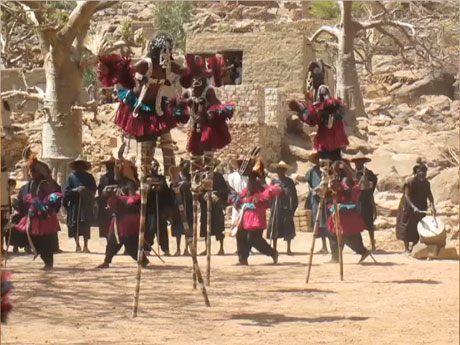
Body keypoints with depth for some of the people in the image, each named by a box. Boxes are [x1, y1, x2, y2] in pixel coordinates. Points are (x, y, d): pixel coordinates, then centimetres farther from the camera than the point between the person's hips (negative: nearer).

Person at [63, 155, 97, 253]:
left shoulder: (89, 177, 9)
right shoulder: (71, 176, 4)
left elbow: (94, 190, 7)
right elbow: (66, 191, -2)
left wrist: (87, 191, -13)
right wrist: (76, 190, -17)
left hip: (86, 205, 1)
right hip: (74, 204, -1)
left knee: (86, 225, -4)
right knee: (75, 226, -2)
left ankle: (85, 245, -1)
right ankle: (77, 245, 4)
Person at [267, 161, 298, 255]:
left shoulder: (289, 182, 6)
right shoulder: (274, 181, 7)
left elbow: (294, 196, 5)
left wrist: (293, 207, -2)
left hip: (287, 208, 0)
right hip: (276, 207, 0)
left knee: (288, 228, 1)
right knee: (275, 228, 3)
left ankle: (289, 249, 8)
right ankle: (274, 248, 12)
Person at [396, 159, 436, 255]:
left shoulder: (426, 183, 1)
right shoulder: (410, 182, -16)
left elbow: (429, 195, 1)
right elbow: (407, 196, -20)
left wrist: (432, 206, -15)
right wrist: (413, 207, -31)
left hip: (420, 210, 5)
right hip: (409, 209, -5)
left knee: (418, 229, 5)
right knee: (407, 228, 1)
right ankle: (406, 248, 10)